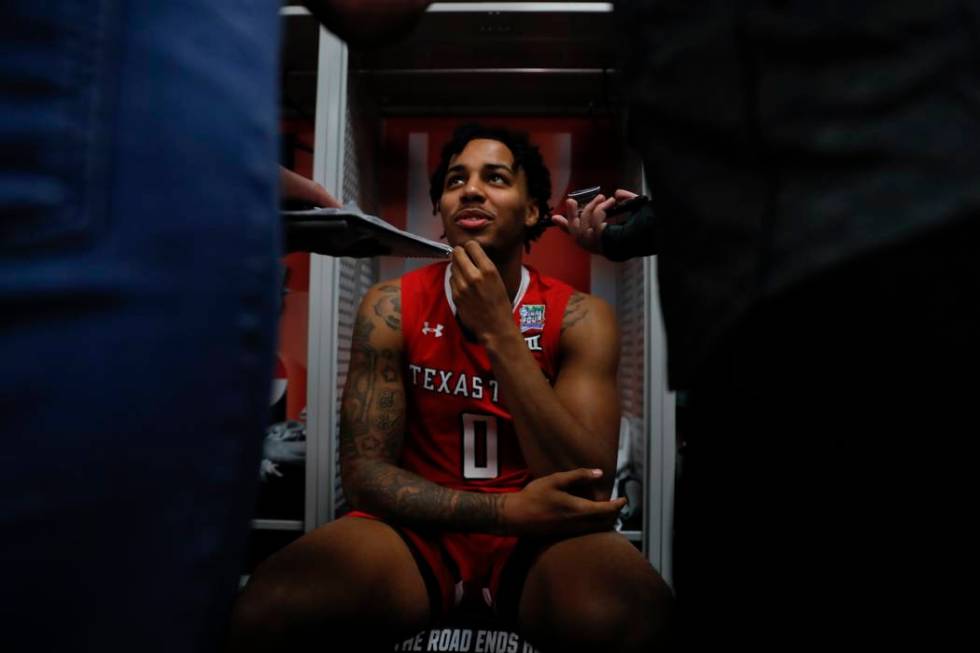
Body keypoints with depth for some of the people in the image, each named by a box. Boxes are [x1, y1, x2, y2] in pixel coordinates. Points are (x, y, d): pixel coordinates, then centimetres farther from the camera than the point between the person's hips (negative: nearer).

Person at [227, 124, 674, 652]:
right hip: (418, 529, 1)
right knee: (268, 608, -29)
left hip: (538, 539, 0)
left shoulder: (580, 317, -7)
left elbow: (587, 491, -16)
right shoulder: (392, 307, -5)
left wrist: (498, 333, -24)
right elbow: (364, 474, -8)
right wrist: (509, 509, -23)